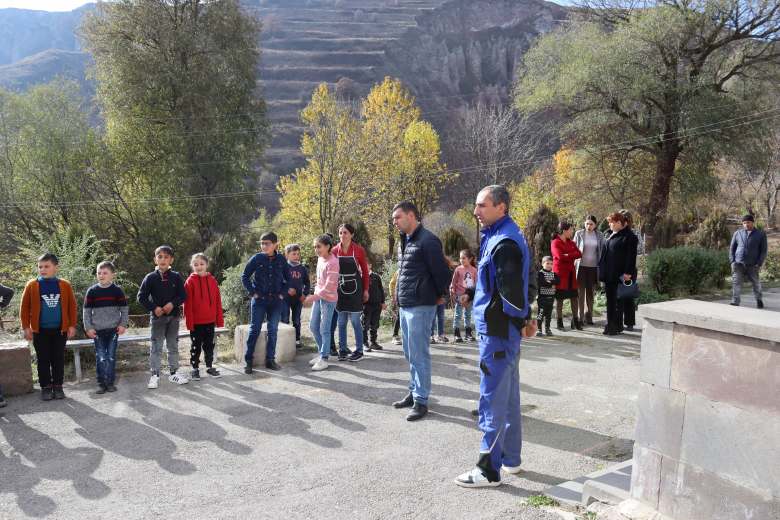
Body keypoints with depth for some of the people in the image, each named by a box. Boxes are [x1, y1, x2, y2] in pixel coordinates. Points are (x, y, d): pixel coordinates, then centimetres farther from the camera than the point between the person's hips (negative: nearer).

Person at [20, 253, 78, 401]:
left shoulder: (65, 285, 0)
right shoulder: (32, 285, -2)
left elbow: (72, 306, 3)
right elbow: (24, 307, 1)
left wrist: (72, 325, 0)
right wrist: (26, 327, -4)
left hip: (60, 329, 1)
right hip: (40, 330, 0)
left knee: (58, 359, 8)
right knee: (43, 360, 7)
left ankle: (58, 386, 18)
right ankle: (46, 387, 16)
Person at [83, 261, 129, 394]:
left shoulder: (117, 290, 0)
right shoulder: (92, 291, 1)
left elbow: (124, 309, 4)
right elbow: (86, 311, 4)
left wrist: (123, 324, -4)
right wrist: (88, 328, -2)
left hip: (113, 329, 0)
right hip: (98, 330, 0)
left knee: (111, 357, 4)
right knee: (100, 357, 1)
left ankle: (110, 382, 11)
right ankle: (101, 383, 8)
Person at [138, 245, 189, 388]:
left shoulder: (176, 277, -1)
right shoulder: (150, 278, -4)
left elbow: (183, 295, 0)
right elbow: (141, 297, -3)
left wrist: (173, 304, -16)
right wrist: (154, 308, -13)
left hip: (173, 316, 2)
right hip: (157, 317, -2)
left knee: (173, 346, 11)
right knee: (156, 347, 1)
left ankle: (173, 373, 22)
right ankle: (155, 375, 8)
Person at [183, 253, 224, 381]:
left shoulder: (212, 281, 2)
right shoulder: (190, 281, -7)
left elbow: (217, 301, 5)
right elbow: (188, 303, -9)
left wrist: (219, 319, 4)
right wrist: (189, 321, -12)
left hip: (210, 321, 3)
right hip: (196, 322, -3)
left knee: (209, 345, 14)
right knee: (195, 346, 8)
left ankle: (210, 367, 24)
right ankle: (195, 369, 17)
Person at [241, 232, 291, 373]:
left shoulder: (281, 260, 0)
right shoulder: (257, 258, -5)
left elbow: (288, 278, 11)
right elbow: (244, 276, 2)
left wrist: (283, 293, 2)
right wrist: (252, 292, -5)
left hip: (276, 301, 2)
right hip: (259, 300, -2)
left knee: (273, 331, 6)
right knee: (254, 330, -1)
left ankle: (270, 360, 16)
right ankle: (248, 361, 6)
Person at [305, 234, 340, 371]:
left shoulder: (332, 263, -19)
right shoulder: (320, 258, 6)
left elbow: (329, 286, -22)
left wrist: (314, 296, -25)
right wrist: (315, 295, 13)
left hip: (328, 299, -8)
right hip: (318, 296, 9)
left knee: (324, 330, -4)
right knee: (313, 326, 13)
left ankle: (324, 359, 5)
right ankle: (321, 352, 29)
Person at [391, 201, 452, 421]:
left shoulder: (427, 240, -15)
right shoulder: (404, 242, 14)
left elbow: (441, 271, -14)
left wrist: (440, 295, -1)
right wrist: (401, 299, 16)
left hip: (420, 306, -9)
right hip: (404, 305, 9)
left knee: (419, 355, -4)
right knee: (410, 354, 16)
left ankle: (421, 400, 5)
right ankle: (414, 392, 28)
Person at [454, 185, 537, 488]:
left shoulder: (503, 243, -19)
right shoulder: (497, 237, 14)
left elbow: (511, 289, -23)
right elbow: (526, 282, 20)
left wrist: (522, 322, -10)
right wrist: (524, 318, 17)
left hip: (497, 331, -11)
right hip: (502, 330, 11)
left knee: (493, 400, -4)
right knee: (508, 396, 17)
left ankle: (489, 470, 4)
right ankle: (510, 459, 29)